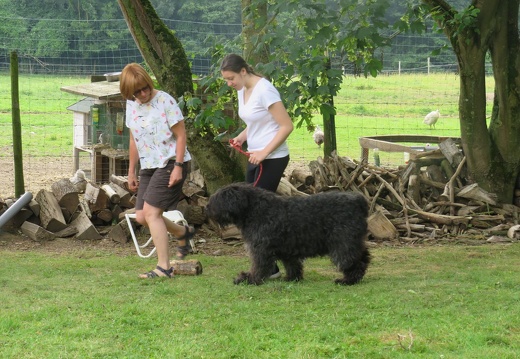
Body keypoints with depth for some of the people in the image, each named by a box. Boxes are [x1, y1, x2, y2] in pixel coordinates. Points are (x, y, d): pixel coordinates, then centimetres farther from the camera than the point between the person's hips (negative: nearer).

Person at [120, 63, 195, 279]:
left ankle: (164, 268, -14)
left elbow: (181, 135, -11)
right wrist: (131, 172, 17)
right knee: (141, 217, 4)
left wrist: (178, 167, -18)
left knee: (151, 212, -17)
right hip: (149, 166, 7)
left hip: (171, 163, -7)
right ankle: (183, 232, 29)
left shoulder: (164, 101, -13)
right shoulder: (132, 105, 7)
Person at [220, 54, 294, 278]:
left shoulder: (264, 91, -17)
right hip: (256, 158, 9)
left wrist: (264, 152, -21)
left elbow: (287, 125, -18)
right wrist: (241, 137, 4)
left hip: (272, 159, -9)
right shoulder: (242, 90, 10)